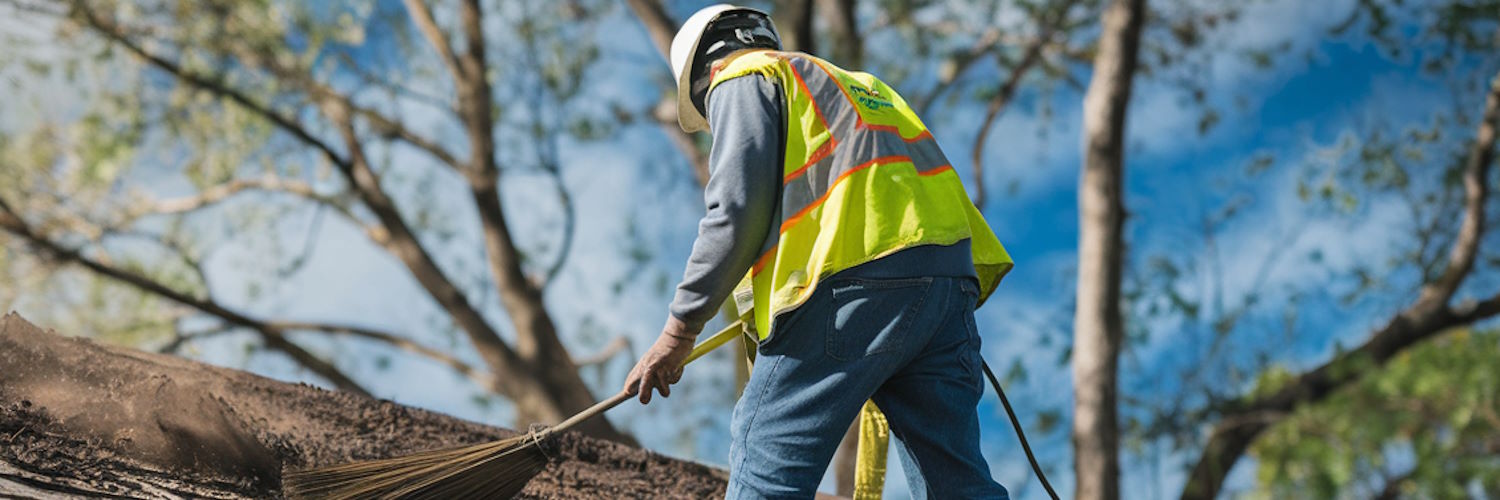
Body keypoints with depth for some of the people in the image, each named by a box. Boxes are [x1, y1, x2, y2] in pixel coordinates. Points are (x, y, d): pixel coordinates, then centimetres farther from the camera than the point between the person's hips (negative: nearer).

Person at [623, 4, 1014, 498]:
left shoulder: (741, 78, 11)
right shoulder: (851, 81, 36)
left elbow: (737, 210, -4)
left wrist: (679, 328, -3)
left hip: (856, 278, -8)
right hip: (948, 280, 8)